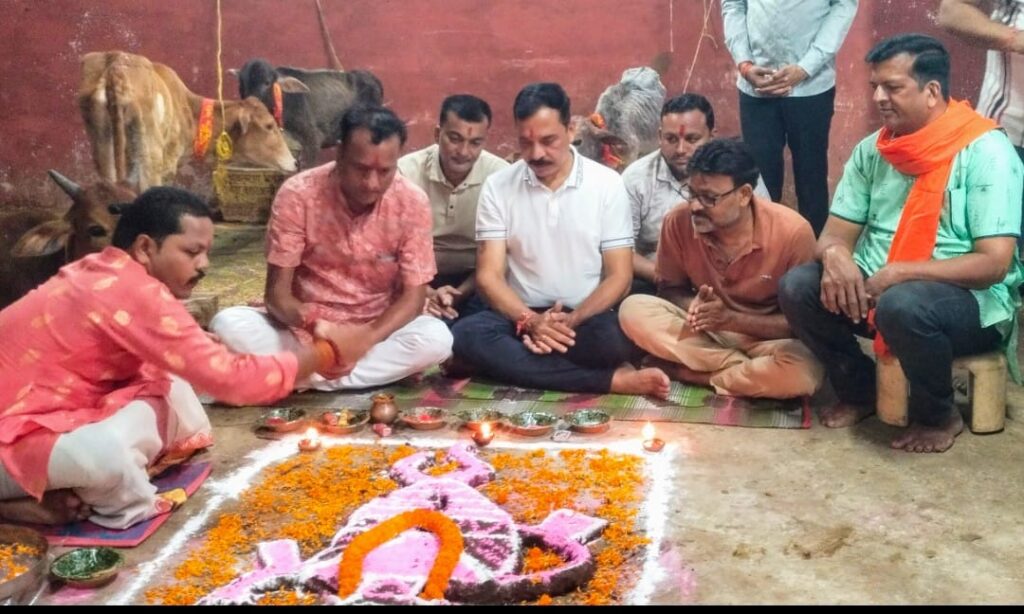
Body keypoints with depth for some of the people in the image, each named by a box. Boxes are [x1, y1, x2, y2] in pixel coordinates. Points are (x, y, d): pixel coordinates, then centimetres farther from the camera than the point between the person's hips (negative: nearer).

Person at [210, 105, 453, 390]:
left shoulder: (412, 202, -13)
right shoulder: (297, 194, -16)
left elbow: (414, 295, -11)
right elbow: (277, 292, -14)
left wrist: (365, 338, -30)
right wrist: (312, 324, -37)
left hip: (376, 330, 1)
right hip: (305, 329, 0)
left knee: (437, 338, -30)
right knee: (228, 325, -27)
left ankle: (303, 376, -21)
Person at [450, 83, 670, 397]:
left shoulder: (607, 183, -1)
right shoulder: (497, 187, 1)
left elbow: (619, 276, -3)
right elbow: (489, 275, -4)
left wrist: (572, 320, -21)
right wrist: (529, 320, -23)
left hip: (586, 317, -2)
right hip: (522, 316, 3)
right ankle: (611, 380, -29)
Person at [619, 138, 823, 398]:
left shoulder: (792, 232, -21)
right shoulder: (678, 222, -14)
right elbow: (669, 288, 2)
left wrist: (731, 319, -27)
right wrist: (693, 307, -22)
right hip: (706, 332, 3)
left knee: (802, 372, -37)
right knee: (633, 310, -22)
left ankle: (696, 371, -13)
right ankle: (750, 371, -16)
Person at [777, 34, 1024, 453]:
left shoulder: (985, 152, -14)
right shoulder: (872, 150, 4)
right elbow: (836, 233, 5)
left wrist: (899, 273, -26)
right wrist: (835, 254, -21)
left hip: (970, 300, -5)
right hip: (876, 288, 6)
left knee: (903, 306, -37)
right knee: (797, 287, -17)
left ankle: (939, 416, -7)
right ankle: (858, 390, 7)